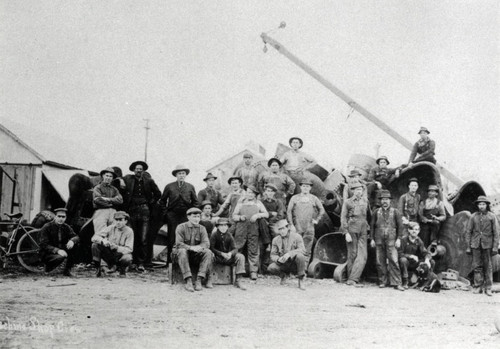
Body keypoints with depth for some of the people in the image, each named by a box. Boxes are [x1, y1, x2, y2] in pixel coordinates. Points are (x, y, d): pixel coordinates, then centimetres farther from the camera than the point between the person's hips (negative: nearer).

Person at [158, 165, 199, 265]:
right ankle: (170, 259, 4)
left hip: (186, 215, 1)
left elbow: (195, 202, 15)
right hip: (172, 214, -1)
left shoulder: (190, 187, 11)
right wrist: (165, 211, 5)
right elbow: (162, 200, 14)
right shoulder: (169, 186, 8)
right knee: (171, 237, -1)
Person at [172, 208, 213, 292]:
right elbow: (178, 244, -16)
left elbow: (206, 244, -6)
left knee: (208, 252, -24)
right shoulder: (181, 227, -5)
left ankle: (199, 280, -31)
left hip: (196, 256, 3)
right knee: (182, 251, -37)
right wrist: (191, 247, -32)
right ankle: (188, 281, -43)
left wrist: (199, 247, -30)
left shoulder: (202, 228, 5)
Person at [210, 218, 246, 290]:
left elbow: (234, 249, -2)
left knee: (240, 257, -19)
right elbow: (211, 248, -13)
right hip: (217, 258, -3)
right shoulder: (214, 235, -5)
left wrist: (230, 253, -26)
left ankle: (238, 281, -20)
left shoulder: (229, 236, 4)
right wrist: (222, 254, -24)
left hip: (227, 258, 3)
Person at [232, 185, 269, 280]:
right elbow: (234, 216, 11)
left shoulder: (258, 203, 16)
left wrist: (257, 215, -10)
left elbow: (266, 214, 7)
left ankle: (253, 272, 1)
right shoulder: (241, 203, 15)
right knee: (236, 249, -8)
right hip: (241, 229, 0)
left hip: (253, 229, 0)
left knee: (253, 251, -3)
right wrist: (240, 217, -9)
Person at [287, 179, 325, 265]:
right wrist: (291, 224, -4)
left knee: (307, 250, -2)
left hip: (309, 228, 1)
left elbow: (322, 210, 20)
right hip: (297, 227, -1)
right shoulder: (294, 198, 5)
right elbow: (289, 211, 4)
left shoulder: (314, 199, 8)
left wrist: (317, 220, 9)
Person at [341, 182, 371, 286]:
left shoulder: (365, 200, 11)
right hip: (352, 230, -3)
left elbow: (368, 215, 22)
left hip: (363, 232, 3)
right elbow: (343, 218, -2)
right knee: (352, 255, 1)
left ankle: (353, 279, -8)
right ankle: (351, 279, 10)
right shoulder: (347, 202, 1)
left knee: (363, 255, -9)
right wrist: (346, 233, -9)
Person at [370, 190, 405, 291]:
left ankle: (396, 283, -7)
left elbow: (400, 226, 5)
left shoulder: (395, 212, 5)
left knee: (393, 261, -8)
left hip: (391, 240, -2)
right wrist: (372, 239, 6)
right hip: (379, 240, 2)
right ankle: (383, 281, 13)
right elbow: (372, 226, 12)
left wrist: (398, 239, -3)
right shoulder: (376, 212, 10)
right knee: (380, 262, 3)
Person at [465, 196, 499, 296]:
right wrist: (468, 246, 2)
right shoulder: (473, 216, 5)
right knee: (477, 266, 1)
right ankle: (478, 286, 7)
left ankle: (488, 288, 8)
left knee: (487, 266, 3)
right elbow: (468, 232, 7)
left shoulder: (492, 217, 2)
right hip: (475, 244, 1)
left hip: (487, 245, -1)